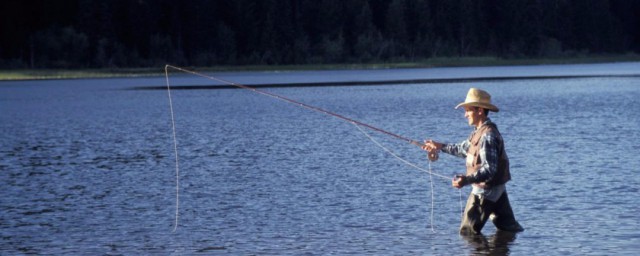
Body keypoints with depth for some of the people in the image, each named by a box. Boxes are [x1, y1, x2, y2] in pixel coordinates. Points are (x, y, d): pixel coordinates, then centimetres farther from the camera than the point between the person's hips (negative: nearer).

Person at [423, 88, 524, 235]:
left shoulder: (488, 136, -23)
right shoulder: (480, 131, 10)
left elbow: (489, 169, -28)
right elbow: (464, 149, 26)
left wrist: (467, 180, -39)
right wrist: (441, 147, 23)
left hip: (485, 191, -10)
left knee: (468, 232, -2)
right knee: (509, 227, 13)